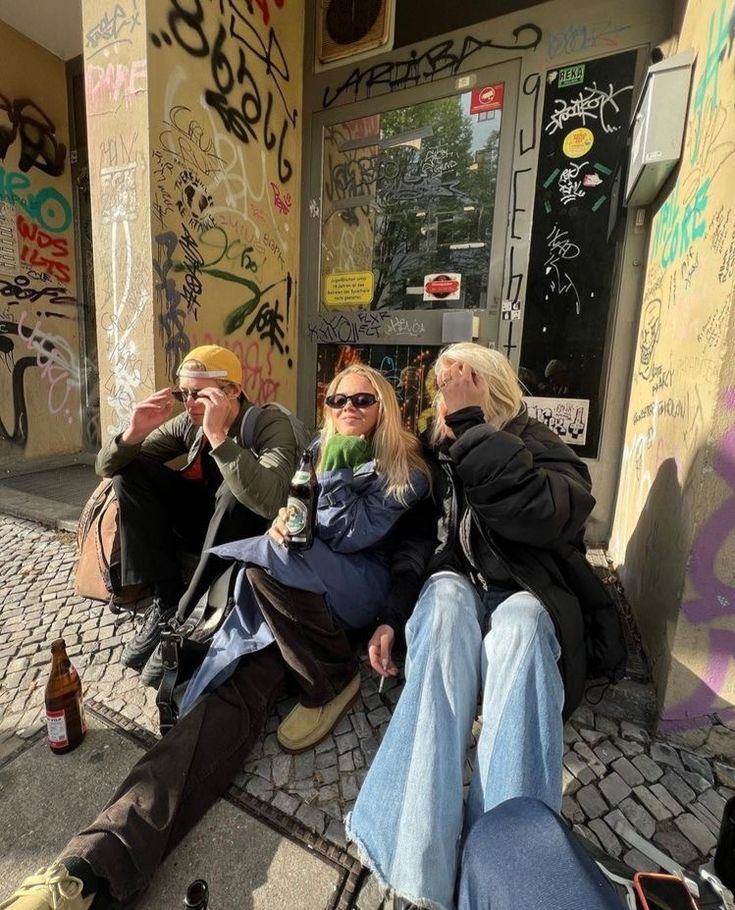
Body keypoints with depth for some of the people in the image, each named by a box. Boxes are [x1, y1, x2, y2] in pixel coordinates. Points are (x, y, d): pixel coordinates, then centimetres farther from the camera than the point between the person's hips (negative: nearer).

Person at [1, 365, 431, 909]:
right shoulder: (322, 449, 16)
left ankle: (333, 684, -13)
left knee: (270, 564, -32)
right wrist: (286, 519, -4)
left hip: (366, 588, -3)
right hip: (299, 599, 4)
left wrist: (336, 469, -13)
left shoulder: (406, 471, 2)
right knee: (241, 688, -22)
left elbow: (346, 535, -7)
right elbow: (289, 506, 19)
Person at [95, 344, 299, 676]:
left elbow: (268, 501, -43)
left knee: (236, 491, -36)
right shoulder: (187, 424, -6)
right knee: (129, 472, -7)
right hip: (202, 520, 6)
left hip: (253, 534, -5)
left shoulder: (270, 424, -23)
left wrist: (217, 436, -42)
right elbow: (106, 468, -1)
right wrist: (134, 433, -21)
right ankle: (166, 599, -7)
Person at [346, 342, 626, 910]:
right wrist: (392, 616, -7)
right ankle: (421, 864, -37)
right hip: (457, 590, 2)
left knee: (519, 626, -36)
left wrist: (471, 422, -25)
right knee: (445, 596, -33)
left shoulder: (545, 452, -3)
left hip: (529, 598, -1)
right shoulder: (436, 458, 7)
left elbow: (542, 514, -28)